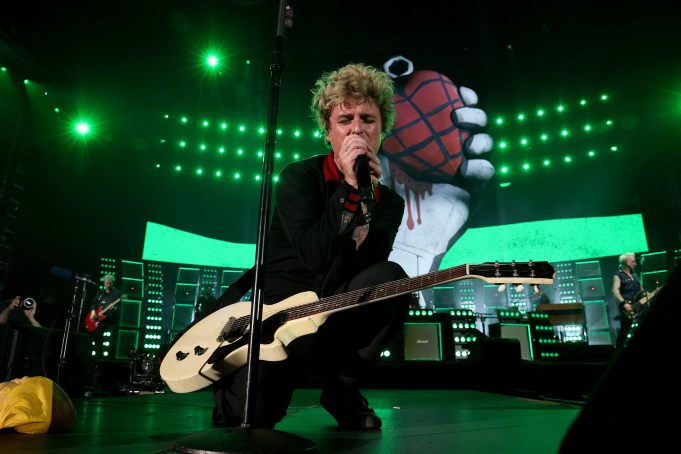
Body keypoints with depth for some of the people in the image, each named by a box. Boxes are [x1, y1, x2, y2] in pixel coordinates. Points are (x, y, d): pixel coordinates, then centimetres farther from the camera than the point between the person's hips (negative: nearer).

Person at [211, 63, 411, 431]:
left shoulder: (389, 202, 3)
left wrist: (367, 195, -20)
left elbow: (366, 268, -13)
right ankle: (232, 387, 20)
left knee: (390, 278, -27)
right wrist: (349, 186, -24)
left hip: (336, 317, 3)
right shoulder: (299, 177, -8)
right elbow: (315, 256, -23)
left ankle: (341, 387, -6)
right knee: (248, 415, -21)